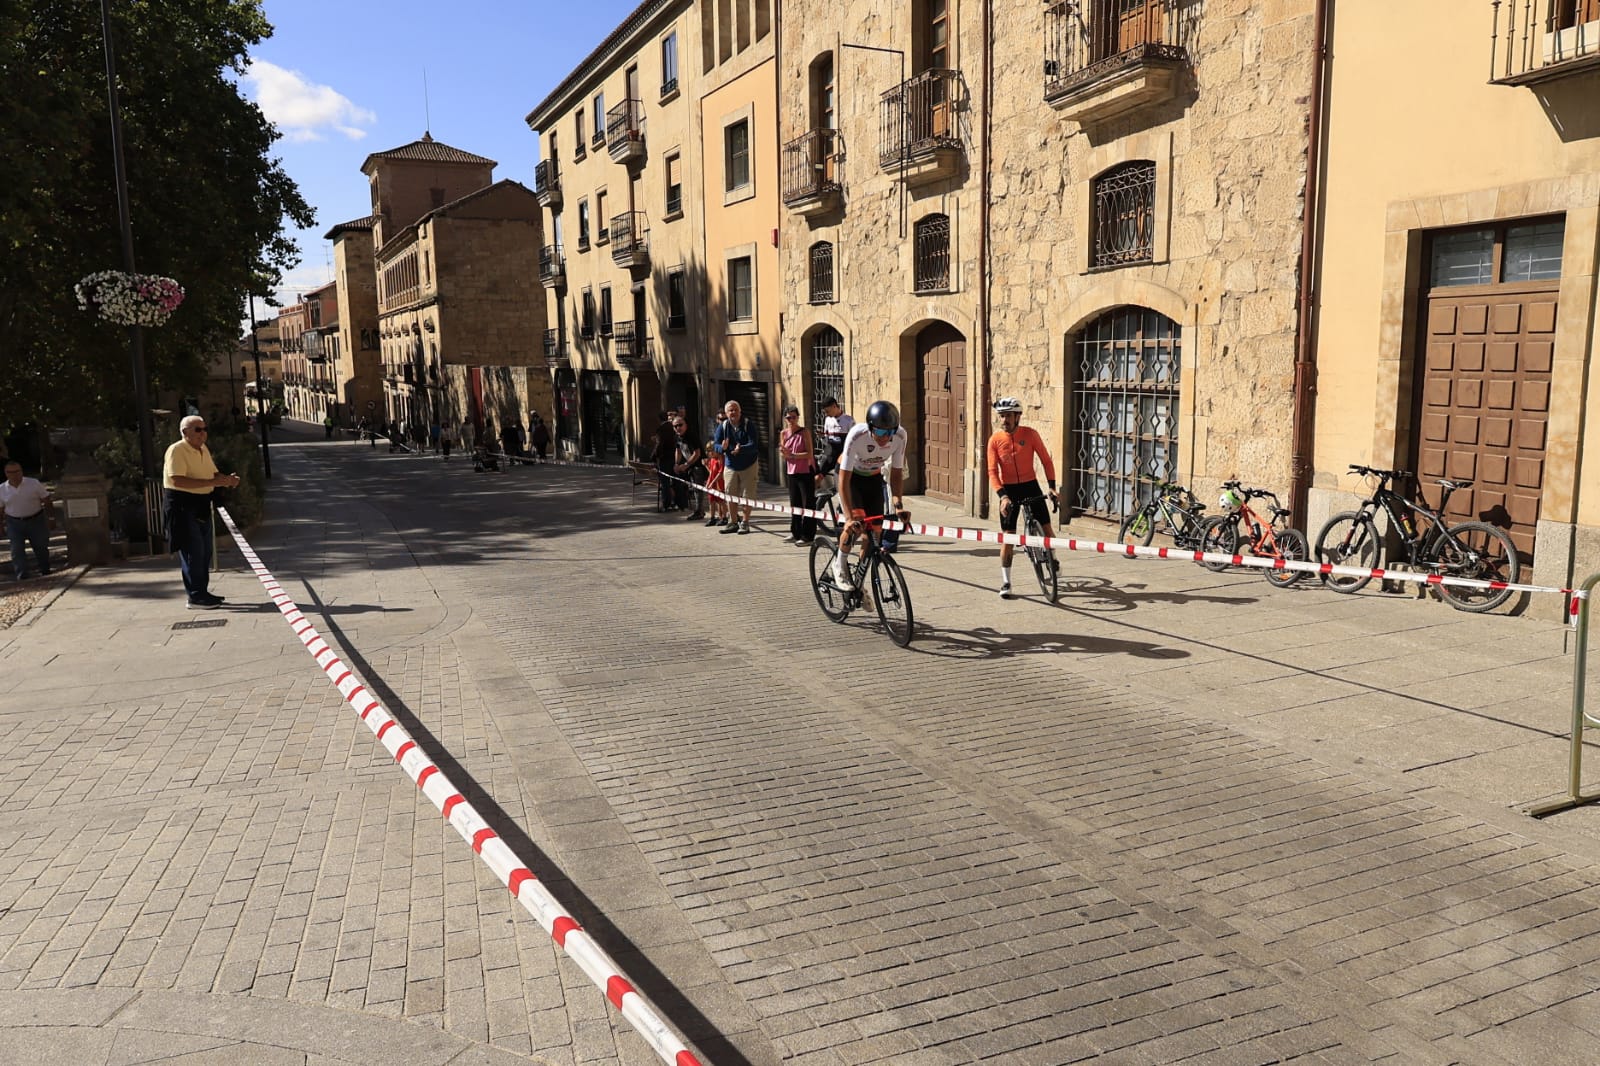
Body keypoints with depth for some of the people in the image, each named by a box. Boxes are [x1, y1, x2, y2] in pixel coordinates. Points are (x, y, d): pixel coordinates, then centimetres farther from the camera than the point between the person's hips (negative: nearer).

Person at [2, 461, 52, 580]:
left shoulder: (34, 483, -7)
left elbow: (46, 499, 0)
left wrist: (47, 517, -1)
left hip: (36, 521, -1)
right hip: (14, 523, 1)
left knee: (41, 547, 9)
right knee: (17, 550, -3)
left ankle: (45, 570, 27)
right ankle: (21, 574, 2)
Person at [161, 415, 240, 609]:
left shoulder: (204, 450, 12)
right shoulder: (176, 450, -16)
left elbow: (213, 473, 18)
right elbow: (177, 480, -27)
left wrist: (227, 479, -5)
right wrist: (211, 482, -30)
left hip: (201, 506, 9)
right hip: (182, 505, -9)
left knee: (205, 551, 12)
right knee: (192, 551, -8)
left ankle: (203, 592, 22)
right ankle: (195, 597, -4)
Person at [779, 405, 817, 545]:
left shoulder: (804, 432, -9)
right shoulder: (783, 434, 6)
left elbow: (809, 454, -15)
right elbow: (785, 456, 9)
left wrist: (792, 455, -20)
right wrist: (784, 452, -13)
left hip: (806, 471, -6)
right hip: (791, 472, 6)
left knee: (808, 504, -4)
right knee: (794, 504, 13)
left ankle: (807, 536, -1)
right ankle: (795, 533, 23)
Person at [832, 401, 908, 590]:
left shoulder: (900, 436, -27)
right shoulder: (857, 435, -37)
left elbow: (896, 473, -15)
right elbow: (844, 479, -36)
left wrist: (898, 505, -27)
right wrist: (850, 517, -43)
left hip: (874, 478, 4)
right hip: (851, 476, -3)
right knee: (856, 522, -25)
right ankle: (840, 564, 1)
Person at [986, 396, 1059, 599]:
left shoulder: (1030, 434, -8)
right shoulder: (995, 440, -9)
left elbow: (1046, 460, -2)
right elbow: (992, 471, -12)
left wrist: (1052, 486, -12)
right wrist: (1002, 496, -24)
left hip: (1030, 486, 1)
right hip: (1008, 490, -1)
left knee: (1046, 528, 0)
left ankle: (1052, 560, 31)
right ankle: (1006, 583, 6)